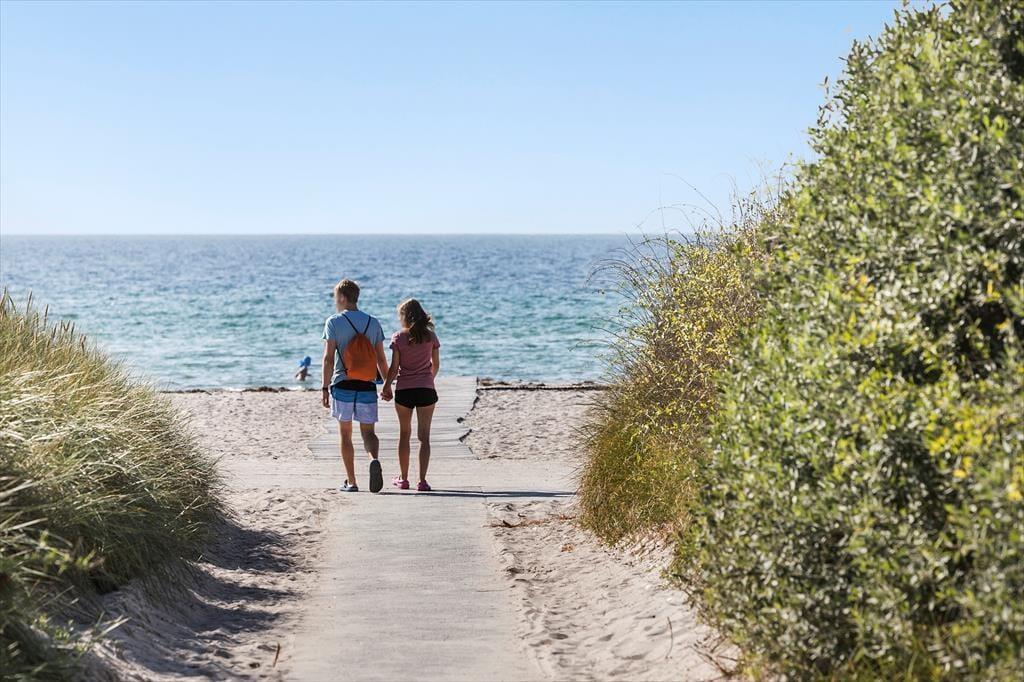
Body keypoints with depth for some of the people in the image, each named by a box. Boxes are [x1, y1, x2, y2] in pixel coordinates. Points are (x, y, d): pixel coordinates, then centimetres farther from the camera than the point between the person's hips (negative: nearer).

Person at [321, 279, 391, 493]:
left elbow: (328, 358, -8)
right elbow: (381, 359, 6)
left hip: (343, 386, -2)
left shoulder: (333, 322, -3)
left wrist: (325, 388, -6)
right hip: (367, 387, 2)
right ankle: (374, 460, -24)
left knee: (345, 433, 9)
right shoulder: (373, 323, 7)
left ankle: (351, 482, 10)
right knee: (368, 432, 7)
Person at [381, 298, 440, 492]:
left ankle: (403, 478, 19)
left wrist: (386, 387, 9)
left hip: (404, 390, -1)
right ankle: (422, 480, -4)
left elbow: (394, 367, -5)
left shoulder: (398, 338, -5)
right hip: (426, 389, 1)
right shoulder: (430, 336, 1)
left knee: (404, 434, 13)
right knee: (424, 436, 3)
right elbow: (436, 364, 7)